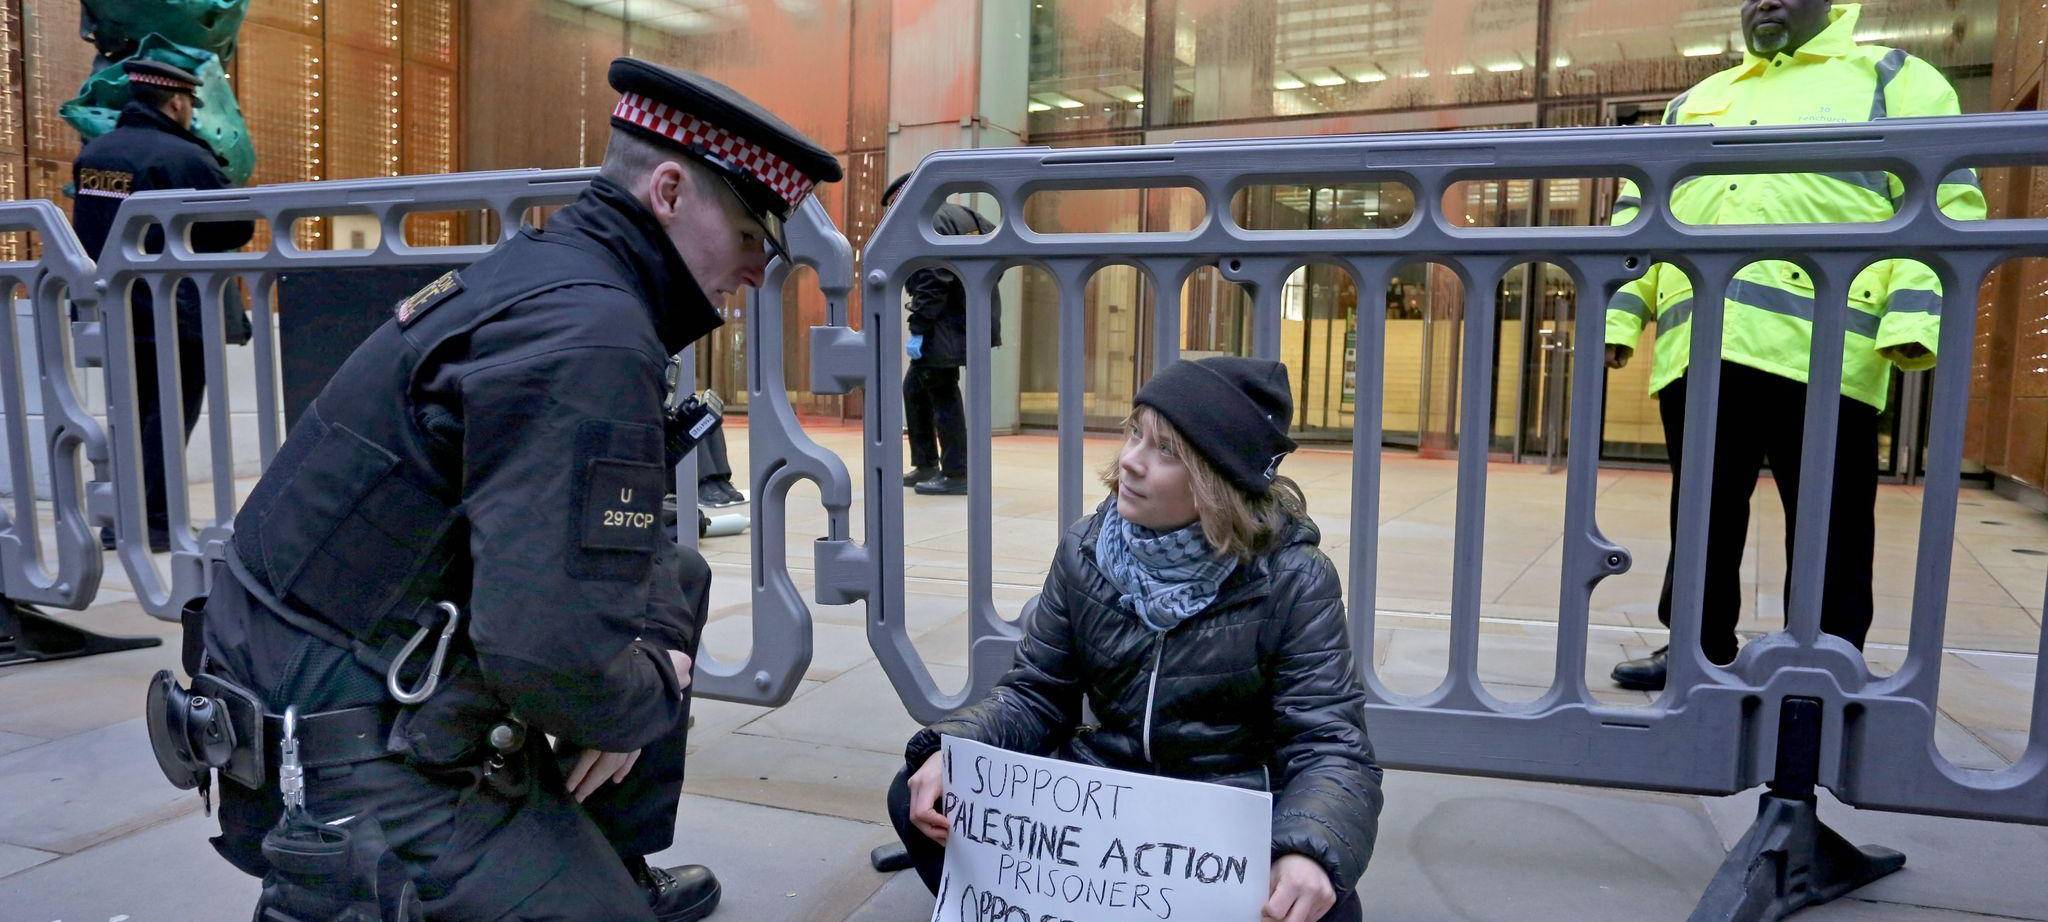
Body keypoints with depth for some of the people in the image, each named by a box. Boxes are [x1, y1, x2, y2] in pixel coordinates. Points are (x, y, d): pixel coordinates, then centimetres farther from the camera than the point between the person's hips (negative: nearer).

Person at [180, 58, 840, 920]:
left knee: (673, 580, 17)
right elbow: (556, 653, -32)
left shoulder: (544, 271, 6)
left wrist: (661, 640, -1)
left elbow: (598, 539, 13)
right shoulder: (587, 333, -24)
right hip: (364, 768, -10)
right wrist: (648, 700, -12)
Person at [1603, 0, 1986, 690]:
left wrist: (1914, 317, -14)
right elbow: (1639, 218, 21)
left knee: (1826, 529, 2)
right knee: (1703, 518, 10)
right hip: (1696, 351, 4)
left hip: (1819, 349, -4)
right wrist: (1615, 315, 8)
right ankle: (1699, 649, 22)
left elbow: (1943, 204, 1)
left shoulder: (1894, 80, 13)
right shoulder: (1692, 104, 26)